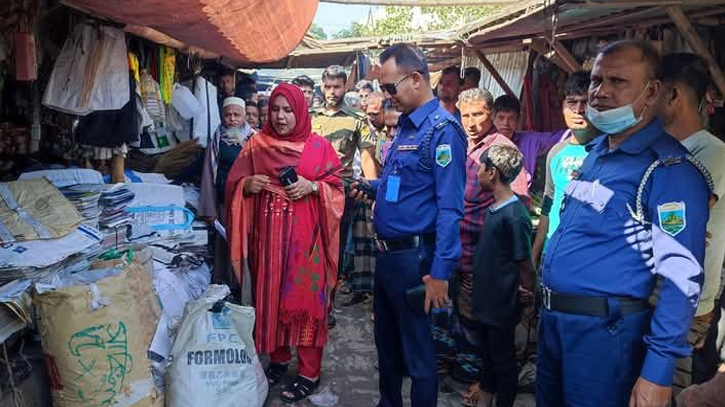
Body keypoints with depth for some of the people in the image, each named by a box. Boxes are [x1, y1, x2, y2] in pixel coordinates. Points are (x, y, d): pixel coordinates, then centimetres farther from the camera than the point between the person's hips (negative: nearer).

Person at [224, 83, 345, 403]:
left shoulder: (319, 146, 1)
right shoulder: (256, 145, 7)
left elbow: (336, 188, 1)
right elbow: (232, 184, 9)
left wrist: (312, 187, -17)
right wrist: (247, 185, -13)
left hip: (305, 236, -3)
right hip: (267, 234, 3)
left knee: (305, 297, -1)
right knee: (269, 296, 10)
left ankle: (309, 372, 9)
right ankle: (278, 359, 28)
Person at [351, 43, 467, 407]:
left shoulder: (442, 129, -17)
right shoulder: (406, 124, 11)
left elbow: (449, 207, -22)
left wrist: (440, 272, -24)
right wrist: (371, 186, 6)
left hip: (413, 256, -9)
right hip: (387, 252, 9)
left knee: (416, 349, 6)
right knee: (386, 339, 22)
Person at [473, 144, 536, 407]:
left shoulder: (513, 216, -23)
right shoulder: (493, 209, 3)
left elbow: (526, 266, -18)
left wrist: (528, 299, -10)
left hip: (503, 306, -8)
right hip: (486, 301, 8)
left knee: (503, 361, 8)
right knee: (487, 354, 22)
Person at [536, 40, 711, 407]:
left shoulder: (670, 169, -17)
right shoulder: (596, 151, 9)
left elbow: (681, 277, -21)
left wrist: (657, 372, -23)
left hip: (604, 329, -8)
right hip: (552, 317, 8)